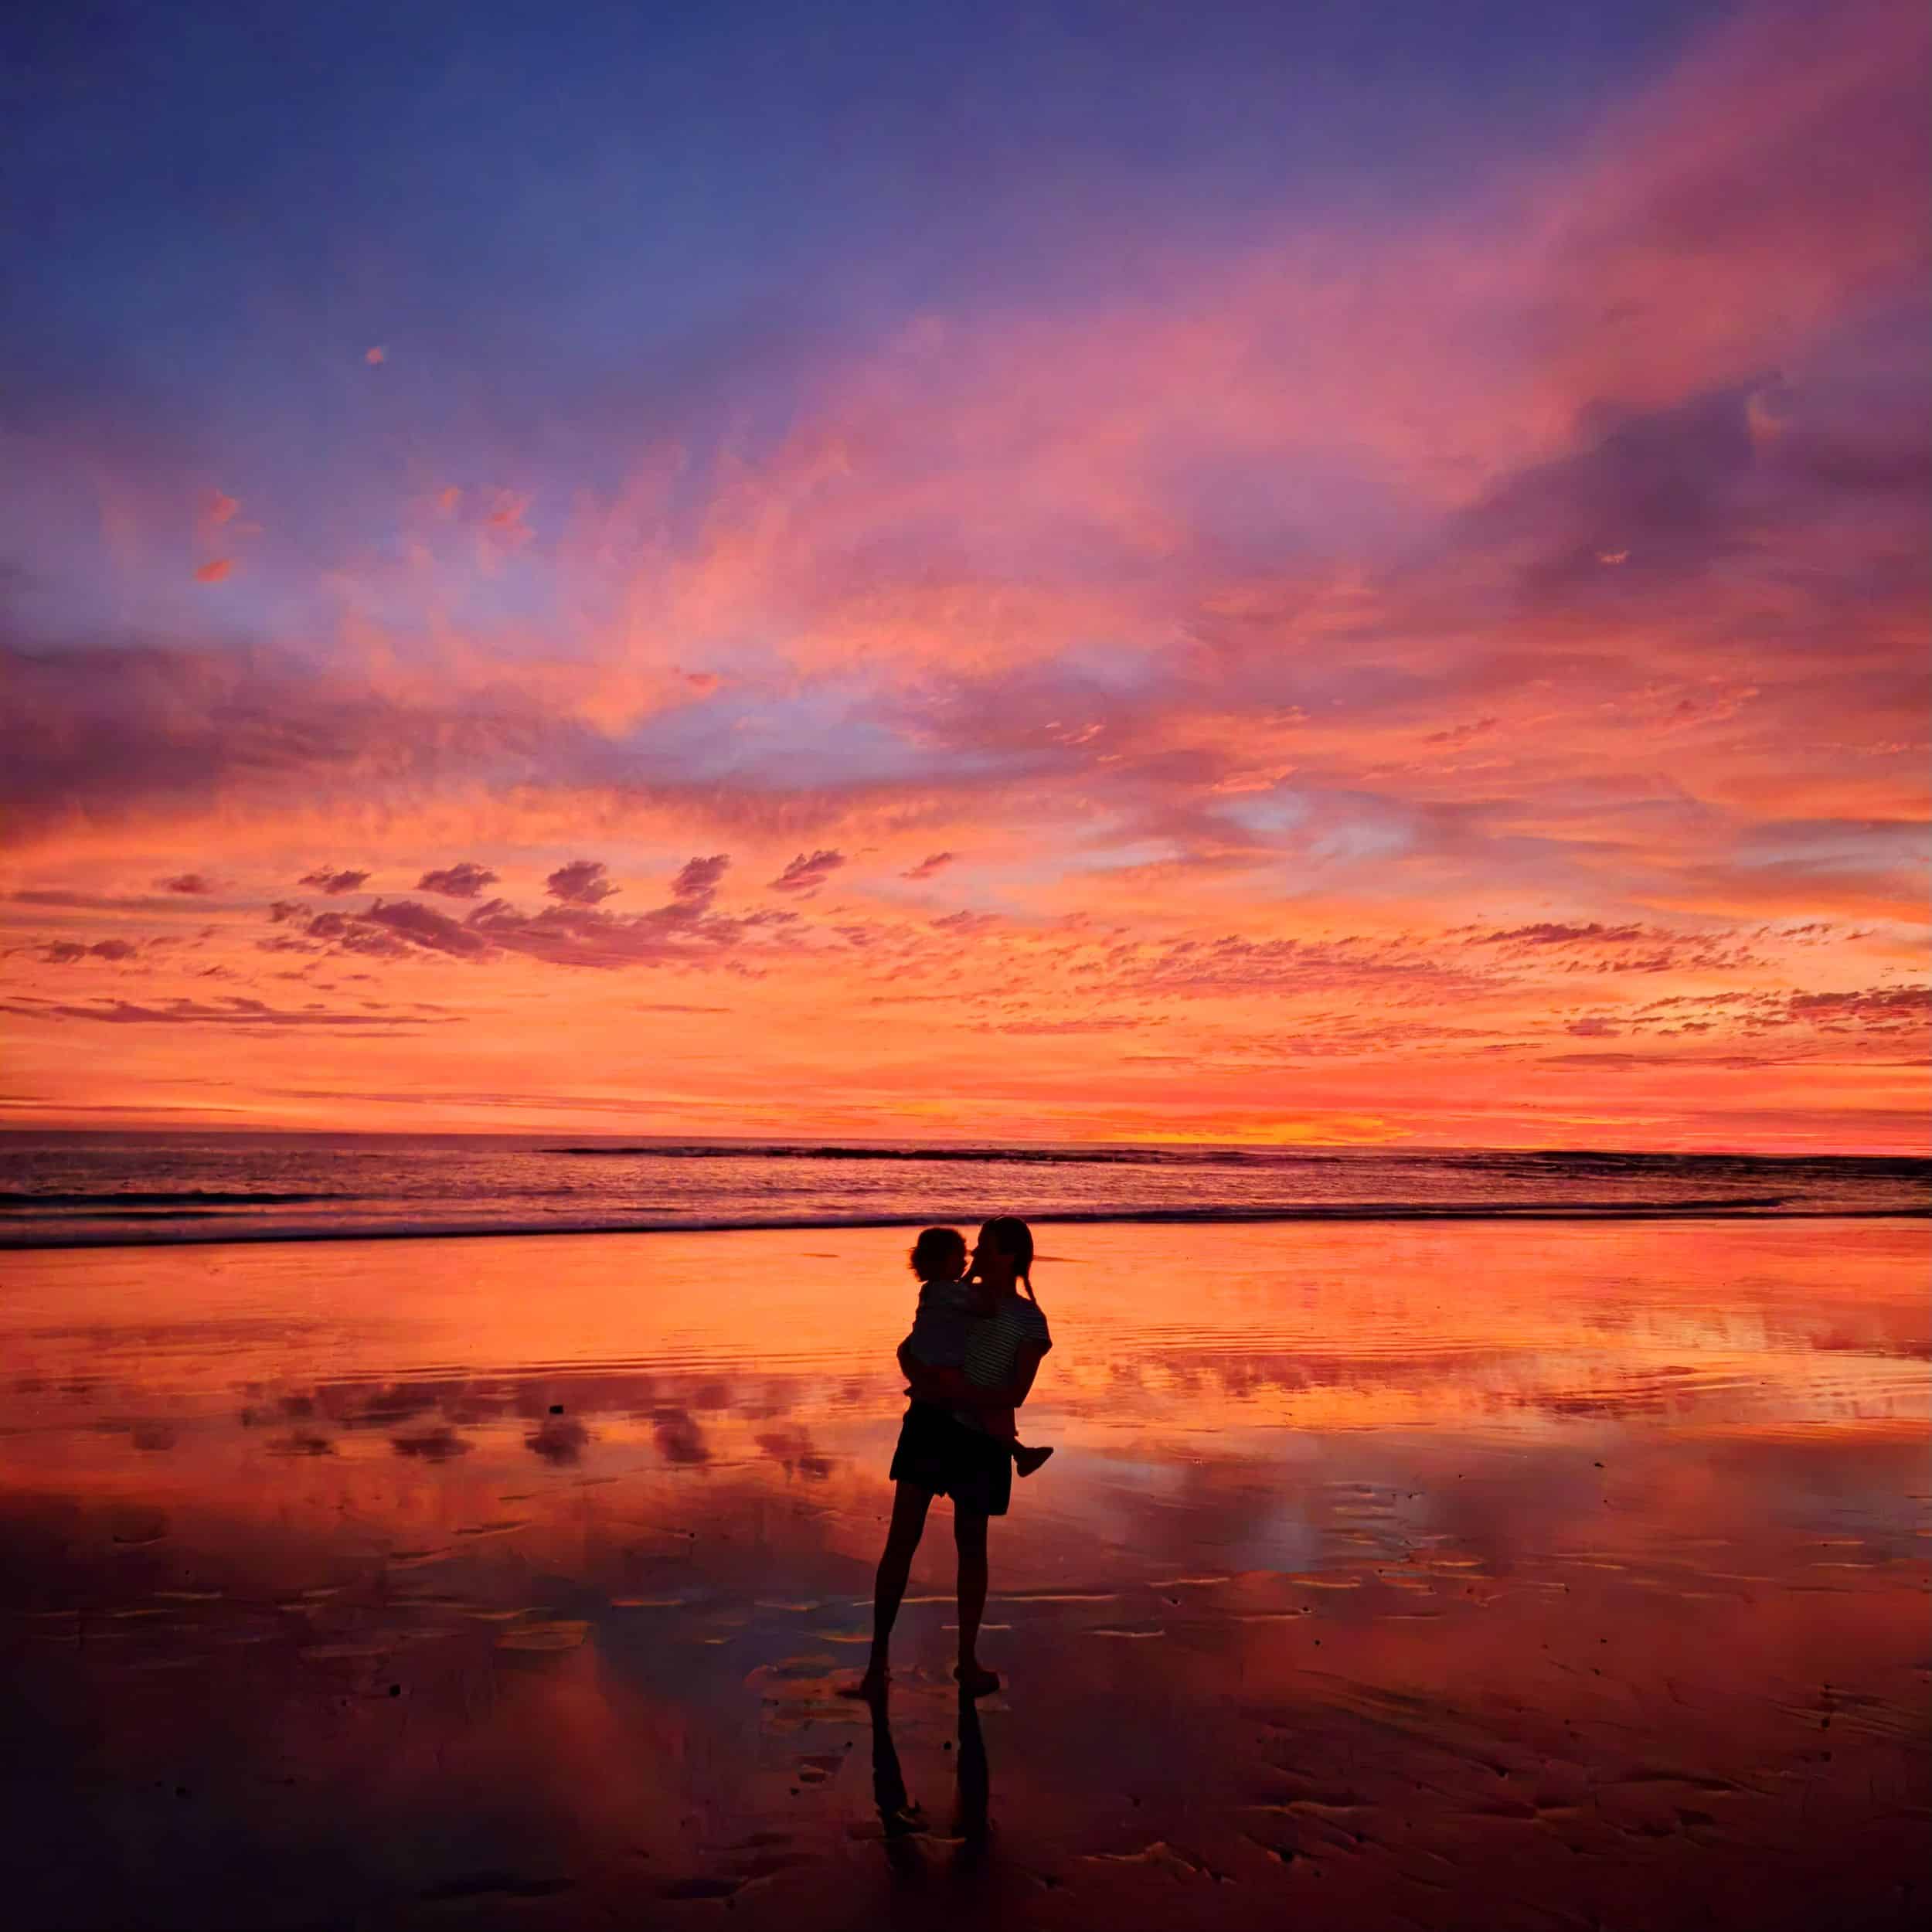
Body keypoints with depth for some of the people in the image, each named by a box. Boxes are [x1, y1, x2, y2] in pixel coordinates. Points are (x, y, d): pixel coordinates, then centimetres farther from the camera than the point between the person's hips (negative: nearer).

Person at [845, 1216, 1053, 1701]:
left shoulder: (1029, 1321, -5)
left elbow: (1015, 1395, -13)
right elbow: (907, 1349, 9)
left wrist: (959, 1393, -24)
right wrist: (922, 1378, -13)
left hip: (979, 1438, -2)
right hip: (928, 1425, 3)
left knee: (971, 1545, 11)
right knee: (901, 1539, -2)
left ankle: (968, 1662, 28)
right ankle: (877, 1665, 5)